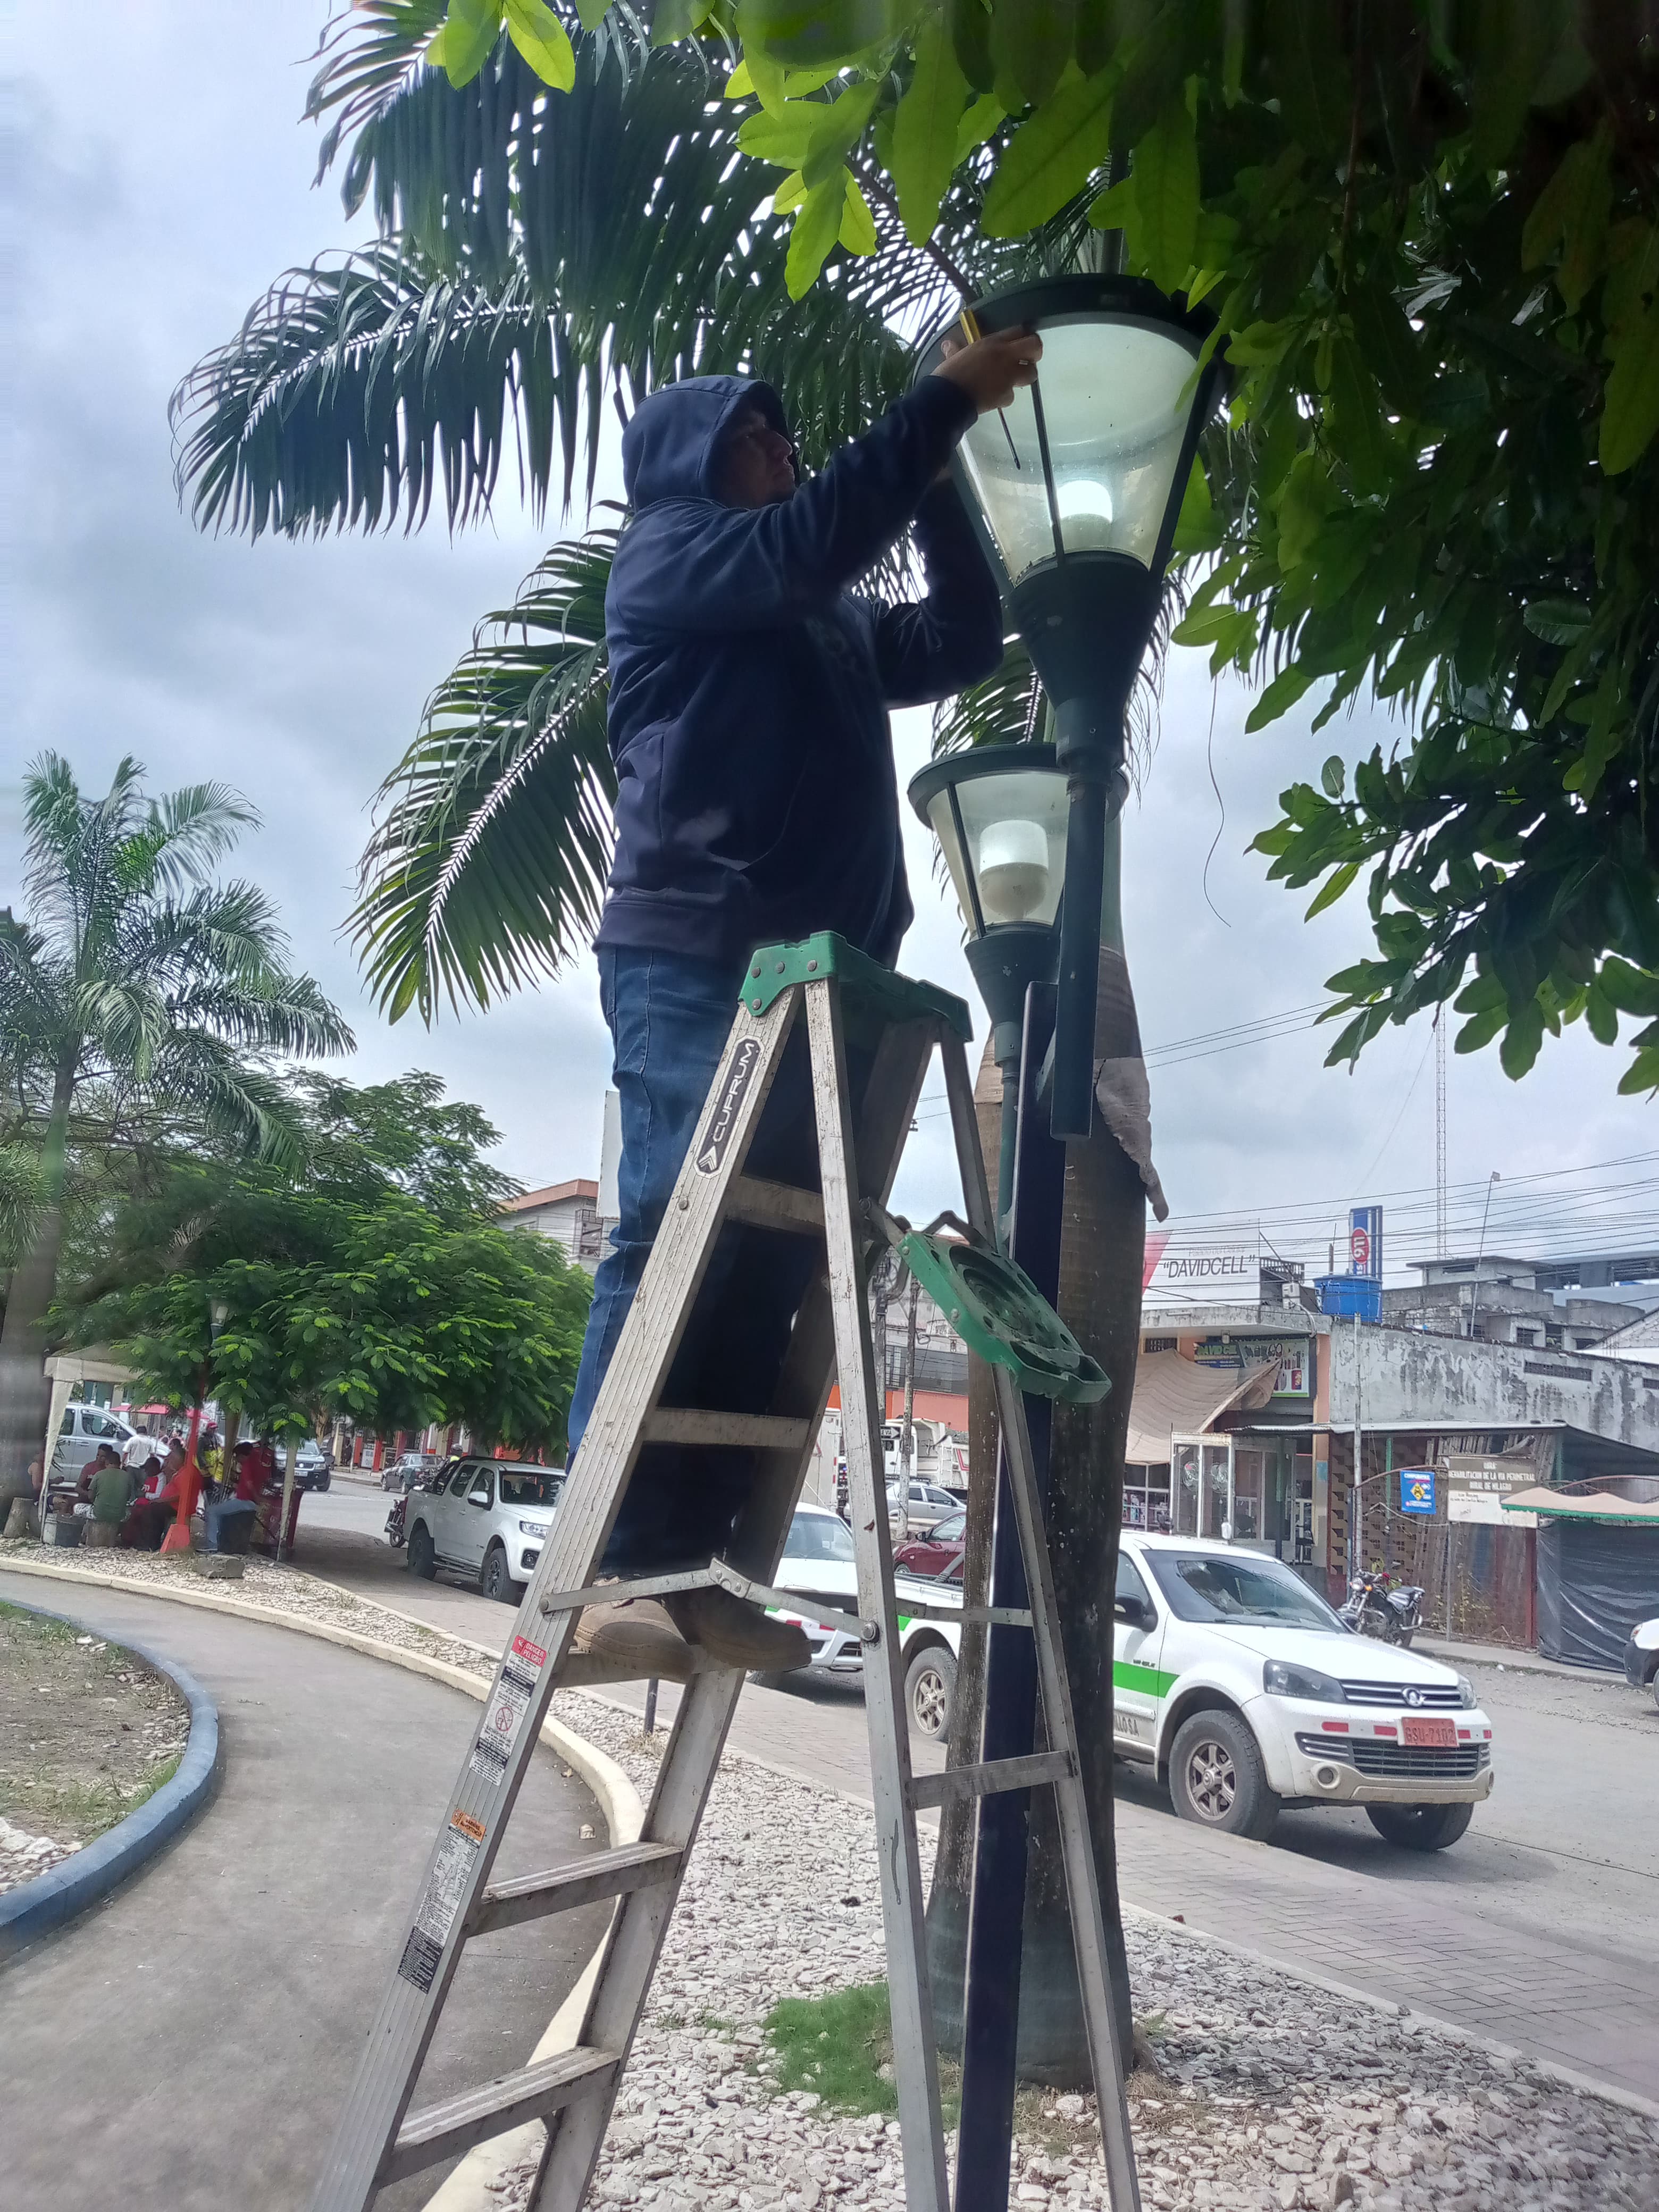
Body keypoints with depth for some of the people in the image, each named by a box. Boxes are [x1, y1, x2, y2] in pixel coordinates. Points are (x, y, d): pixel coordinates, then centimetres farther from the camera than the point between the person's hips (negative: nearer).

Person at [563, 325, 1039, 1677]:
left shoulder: (832, 626, 30)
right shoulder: (667, 554, 8)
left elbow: (966, 642, 30)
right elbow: (815, 538, -9)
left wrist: (939, 476, 23)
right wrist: (948, 397, -3)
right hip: (695, 957, -7)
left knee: (768, 1264, -2)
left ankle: (688, 1566, 0)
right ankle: (608, 1570, -13)